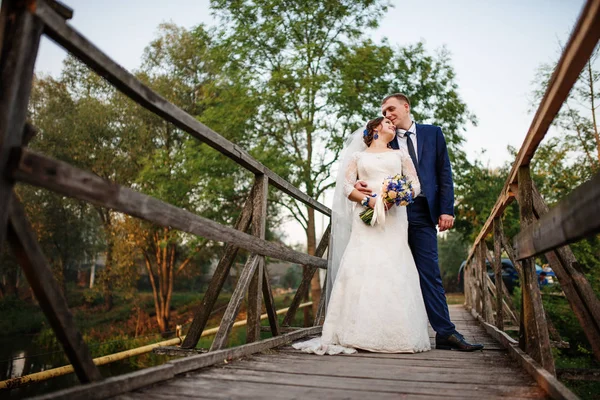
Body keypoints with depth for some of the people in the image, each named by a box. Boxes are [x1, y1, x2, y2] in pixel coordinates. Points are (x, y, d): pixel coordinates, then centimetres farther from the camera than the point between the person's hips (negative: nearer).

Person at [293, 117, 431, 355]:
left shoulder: (400, 155, 23)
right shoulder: (358, 156, 20)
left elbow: (415, 185, 12)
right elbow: (347, 187, 7)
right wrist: (368, 200, -11)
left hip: (394, 218, 1)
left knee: (393, 270, -10)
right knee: (361, 268, -13)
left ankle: (395, 335, -5)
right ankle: (361, 335, -10)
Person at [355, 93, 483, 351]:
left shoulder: (432, 133, 13)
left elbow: (444, 173, 8)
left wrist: (446, 209, -1)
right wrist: (361, 185, -17)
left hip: (423, 213, -1)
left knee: (429, 274, -2)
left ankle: (445, 332, 5)